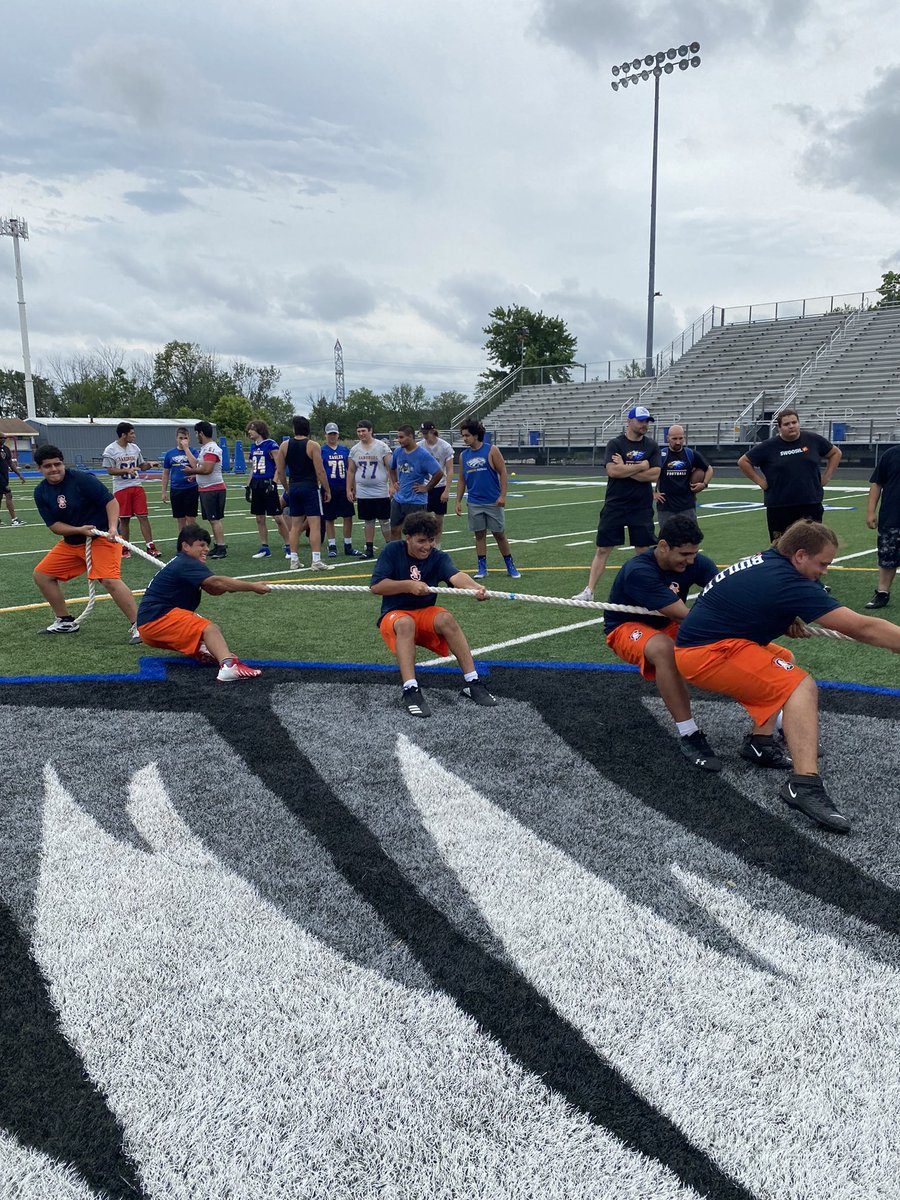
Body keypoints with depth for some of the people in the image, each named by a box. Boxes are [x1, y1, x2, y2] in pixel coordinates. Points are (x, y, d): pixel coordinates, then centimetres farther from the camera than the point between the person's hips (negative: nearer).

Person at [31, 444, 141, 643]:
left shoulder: (82, 479, -16)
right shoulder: (41, 492, 0)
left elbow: (111, 500, -17)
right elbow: (53, 525, -3)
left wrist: (112, 528, -30)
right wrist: (79, 530, -20)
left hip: (101, 537, -7)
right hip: (71, 542, 7)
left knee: (109, 579, -27)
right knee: (41, 574, 8)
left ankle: (137, 626, -22)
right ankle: (66, 622, 23)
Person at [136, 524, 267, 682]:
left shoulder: (183, 563, 20)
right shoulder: (186, 564, -13)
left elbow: (213, 590, 13)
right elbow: (217, 582, -24)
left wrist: (229, 587, -8)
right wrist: (253, 586, -22)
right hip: (156, 618, -11)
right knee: (210, 629, -25)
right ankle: (228, 665, -51)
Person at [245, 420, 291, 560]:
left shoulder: (271, 444, -9)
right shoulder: (253, 447, 13)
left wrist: (273, 482, -19)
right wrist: (248, 486, 16)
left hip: (268, 484, -7)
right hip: (256, 484, 8)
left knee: (278, 518, -5)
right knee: (259, 518, 9)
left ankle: (288, 547, 3)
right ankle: (264, 548, 16)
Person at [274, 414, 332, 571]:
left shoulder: (284, 445, 5)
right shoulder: (313, 445, -8)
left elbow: (280, 471, 6)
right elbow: (320, 471, -11)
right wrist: (327, 490, -2)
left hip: (294, 488, 5)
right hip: (310, 488, -5)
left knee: (295, 525, 11)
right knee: (315, 524, -4)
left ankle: (294, 560, 13)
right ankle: (316, 561, -9)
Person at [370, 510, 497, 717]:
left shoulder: (438, 557, -6)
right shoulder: (392, 551, -8)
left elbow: (455, 575, -28)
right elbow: (376, 586, -14)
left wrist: (474, 587, -50)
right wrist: (408, 585, -25)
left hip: (426, 613, 2)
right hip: (393, 615, -2)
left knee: (446, 618, -30)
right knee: (406, 623, -37)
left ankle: (472, 682, -26)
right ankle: (410, 691, -45)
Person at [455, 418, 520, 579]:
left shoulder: (491, 451, -5)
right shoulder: (463, 455, 7)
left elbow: (502, 472, -5)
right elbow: (461, 480, 12)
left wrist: (502, 495, -12)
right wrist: (458, 501, 6)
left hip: (493, 502, -3)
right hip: (474, 503, 3)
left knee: (499, 534, 4)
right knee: (479, 535, 6)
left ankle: (510, 566, 16)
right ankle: (482, 568, 13)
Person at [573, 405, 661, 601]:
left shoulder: (651, 446, 5)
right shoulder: (615, 444, -2)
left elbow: (654, 475, -7)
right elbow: (612, 471, -17)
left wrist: (625, 469, -11)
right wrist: (640, 466, -10)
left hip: (642, 507, 2)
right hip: (615, 505, -2)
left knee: (643, 550, 6)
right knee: (602, 549, 1)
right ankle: (589, 591, 6)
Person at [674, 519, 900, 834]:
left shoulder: (763, 561, 9)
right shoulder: (788, 582, -17)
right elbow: (862, 628, -16)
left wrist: (787, 619, 10)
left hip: (696, 639, 10)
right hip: (709, 653, -10)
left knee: (782, 662, 26)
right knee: (801, 686, -15)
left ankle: (761, 741, 13)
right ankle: (804, 784, -28)